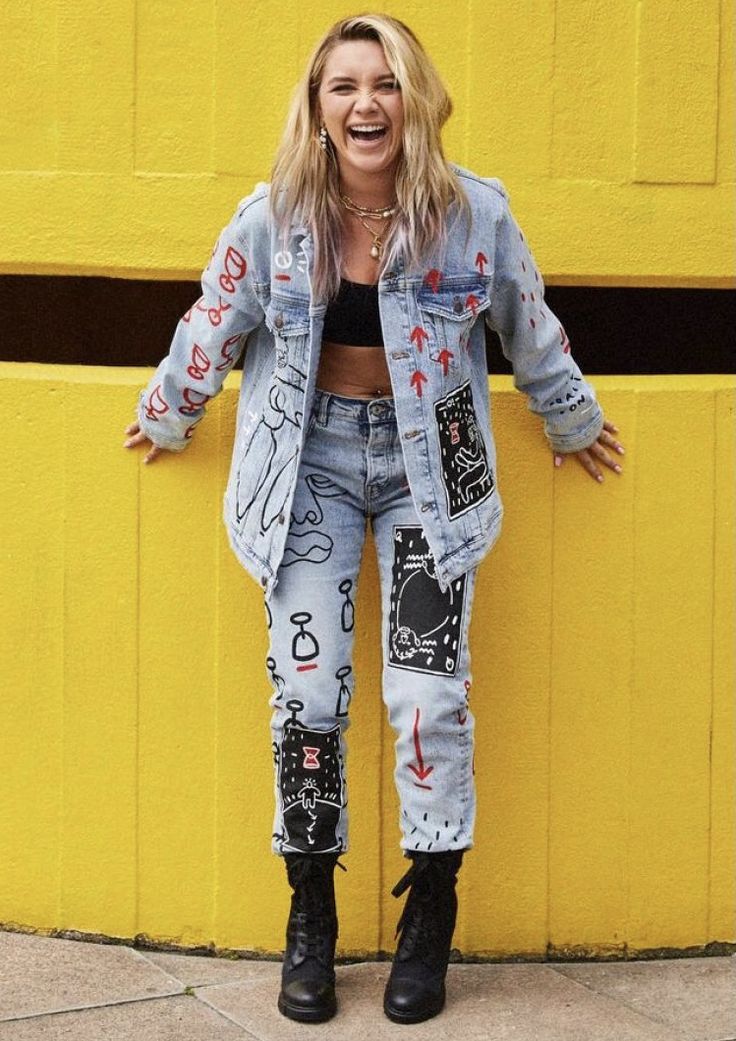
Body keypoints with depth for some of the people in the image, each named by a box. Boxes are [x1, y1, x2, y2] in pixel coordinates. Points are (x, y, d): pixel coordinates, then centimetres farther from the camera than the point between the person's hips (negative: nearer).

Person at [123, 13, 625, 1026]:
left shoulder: (475, 212, -12)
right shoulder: (273, 217, -12)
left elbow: (531, 333, 6)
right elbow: (212, 332, 5)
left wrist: (571, 421, 20)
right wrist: (167, 418, 19)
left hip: (428, 461, 0)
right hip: (310, 458, 1)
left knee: (429, 693, -4)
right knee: (307, 690, -2)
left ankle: (431, 913, 14)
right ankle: (311, 914, 16)